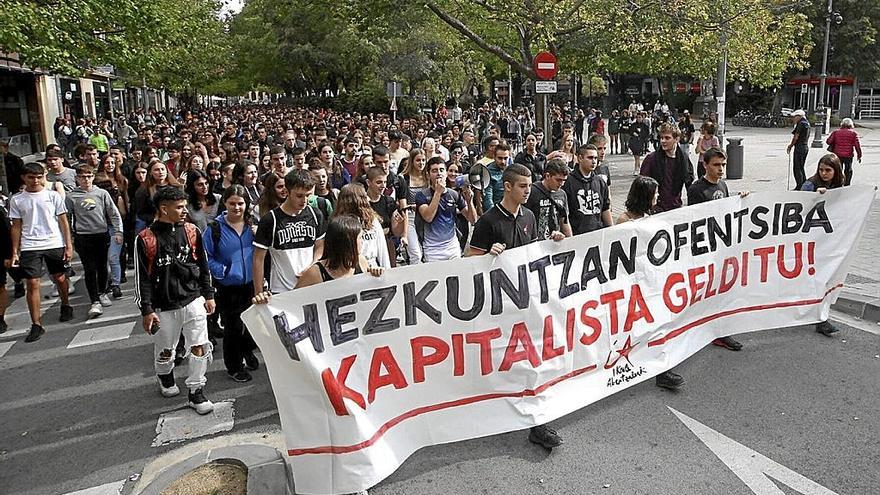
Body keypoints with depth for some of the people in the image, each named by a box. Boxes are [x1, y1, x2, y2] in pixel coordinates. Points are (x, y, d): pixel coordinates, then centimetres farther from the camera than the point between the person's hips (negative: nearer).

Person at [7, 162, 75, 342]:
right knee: (32, 284, -4)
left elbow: (63, 222, 4)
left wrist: (69, 245, -2)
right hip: (29, 247, 0)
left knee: (60, 278, 11)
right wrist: (15, 252, 5)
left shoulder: (53, 196, 2)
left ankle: (65, 305, 39)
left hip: (55, 244, 0)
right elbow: (16, 227, 8)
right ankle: (36, 325, 1)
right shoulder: (16, 200, 5)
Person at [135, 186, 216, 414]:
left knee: (199, 346, -2)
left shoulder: (192, 231, 0)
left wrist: (208, 295, 8)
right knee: (165, 350, 14)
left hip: (193, 300, 2)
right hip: (164, 306, -2)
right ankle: (165, 378, 44)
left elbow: (203, 266, 8)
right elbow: (142, 277, -7)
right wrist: (147, 310, -9)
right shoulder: (146, 239, -10)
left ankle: (196, 392, 12)